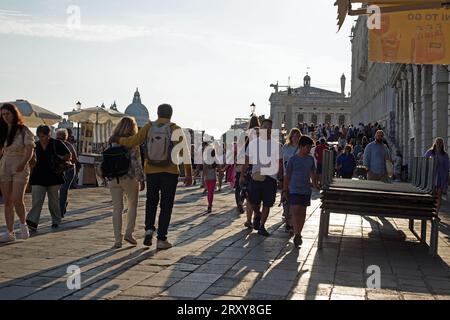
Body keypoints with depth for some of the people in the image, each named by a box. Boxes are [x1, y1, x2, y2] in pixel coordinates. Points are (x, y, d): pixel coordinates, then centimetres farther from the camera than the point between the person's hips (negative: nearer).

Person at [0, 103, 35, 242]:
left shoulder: (24, 131, -4)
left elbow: (29, 151, -13)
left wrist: (23, 163, -30)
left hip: (20, 169, -5)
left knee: (17, 200, -15)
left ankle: (23, 224, 11)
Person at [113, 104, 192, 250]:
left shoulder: (149, 127, 0)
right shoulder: (175, 129, -5)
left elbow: (133, 141, 0)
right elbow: (185, 152, -9)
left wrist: (117, 140, 18)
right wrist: (189, 174, -5)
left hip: (151, 171, 2)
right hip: (170, 172, -2)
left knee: (151, 201, 22)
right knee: (166, 206, 5)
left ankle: (149, 230, 5)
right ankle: (161, 240, 4)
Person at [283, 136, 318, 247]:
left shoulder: (310, 159, 7)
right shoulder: (293, 159, -5)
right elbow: (287, 176, -1)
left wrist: (316, 186, 18)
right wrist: (284, 191, -2)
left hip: (306, 190, 5)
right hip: (294, 190, -4)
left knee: (303, 212, 8)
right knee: (296, 211, -12)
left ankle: (298, 234, 18)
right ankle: (296, 235, -13)